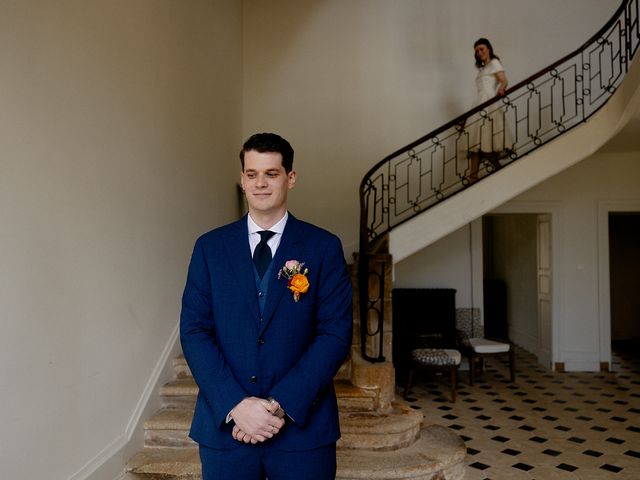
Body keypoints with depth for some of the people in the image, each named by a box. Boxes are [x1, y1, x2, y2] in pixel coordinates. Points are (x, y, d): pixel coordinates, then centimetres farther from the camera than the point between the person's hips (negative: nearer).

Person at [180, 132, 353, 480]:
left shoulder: (324, 247, -3)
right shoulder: (210, 247, 2)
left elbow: (336, 333, -7)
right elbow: (194, 331, -3)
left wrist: (282, 405, -14)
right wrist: (236, 405, -13)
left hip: (303, 426, -1)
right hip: (224, 425, 2)